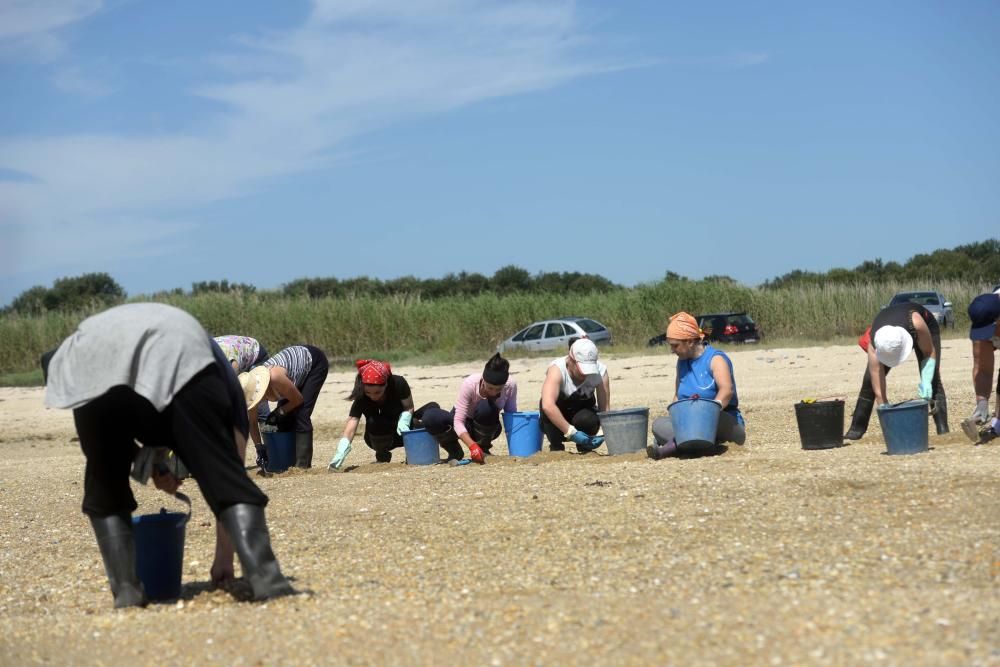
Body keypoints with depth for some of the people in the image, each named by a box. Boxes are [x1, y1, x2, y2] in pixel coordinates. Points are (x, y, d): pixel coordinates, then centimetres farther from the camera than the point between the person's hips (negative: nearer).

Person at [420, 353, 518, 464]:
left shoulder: (511, 386, -23)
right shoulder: (469, 384, -31)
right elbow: (458, 421, -32)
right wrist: (472, 446, -47)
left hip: (485, 428, 1)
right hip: (464, 427, -1)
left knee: (485, 407, -37)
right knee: (430, 416, -33)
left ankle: (483, 449, -10)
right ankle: (454, 451, -5)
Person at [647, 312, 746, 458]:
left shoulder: (715, 359, -8)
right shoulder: (682, 361, 14)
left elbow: (727, 390, -25)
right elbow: (678, 395, 17)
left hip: (726, 425, -7)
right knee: (659, 425, -17)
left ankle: (669, 448, -45)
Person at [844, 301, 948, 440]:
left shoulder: (915, 323, -46)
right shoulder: (874, 346, -39)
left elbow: (929, 352, -29)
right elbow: (879, 392, -38)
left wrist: (926, 384, -41)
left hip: (925, 328, -1)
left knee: (933, 379, -18)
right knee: (870, 380, -8)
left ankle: (943, 430, -16)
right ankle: (857, 429, 2)